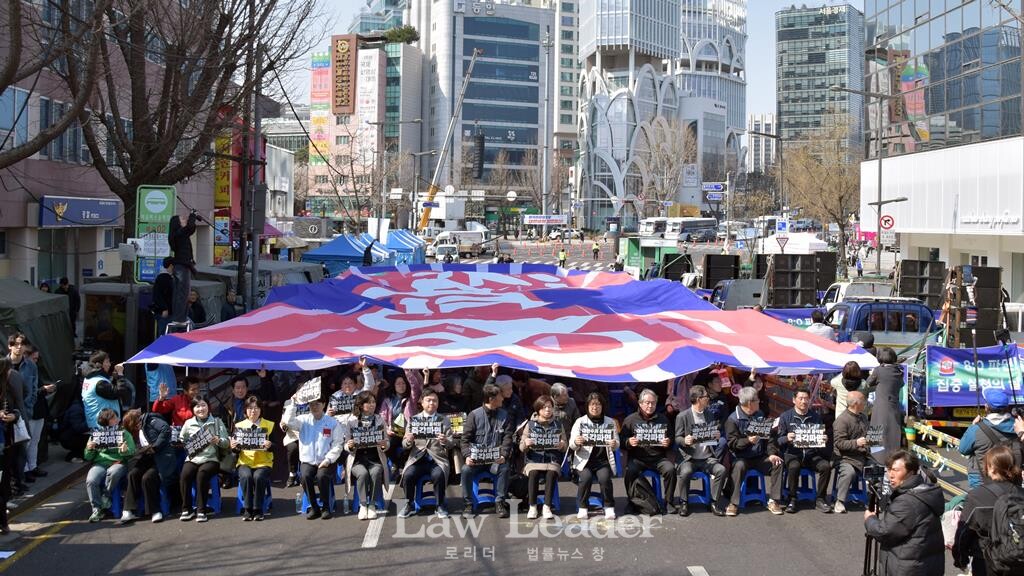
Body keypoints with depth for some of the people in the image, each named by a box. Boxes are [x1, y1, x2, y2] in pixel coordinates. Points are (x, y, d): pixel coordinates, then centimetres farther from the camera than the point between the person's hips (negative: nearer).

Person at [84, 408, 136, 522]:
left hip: (118, 463, -1)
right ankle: (97, 509, -17)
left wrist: (125, 451, -16)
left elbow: (133, 453, 7)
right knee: (91, 481, -30)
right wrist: (89, 449, -5)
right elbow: (88, 458, 18)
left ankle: (105, 496, -13)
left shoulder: (124, 433, 15)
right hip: (99, 463, 1)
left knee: (113, 472, -38)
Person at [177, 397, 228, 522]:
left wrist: (218, 441, -17)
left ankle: (201, 510, -26)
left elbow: (226, 442, 2)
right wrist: (186, 446, 3)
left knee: (202, 473, -34)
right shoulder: (188, 423, 14)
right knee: (185, 474, -29)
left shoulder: (217, 422, 8)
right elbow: (181, 441, 22)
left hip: (211, 459, -2)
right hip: (193, 458, 2)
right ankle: (187, 509, -16)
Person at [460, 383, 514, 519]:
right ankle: (468, 504, -16)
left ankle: (499, 502, -16)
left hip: (496, 459, 1)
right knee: (466, 469, -30)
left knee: (504, 468, -31)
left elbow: (507, 438, 1)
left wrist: (503, 455, -17)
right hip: (476, 458, -1)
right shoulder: (474, 415, 1)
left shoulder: (504, 415, 7)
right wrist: (467, 456, -18)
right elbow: (465, 439, -1)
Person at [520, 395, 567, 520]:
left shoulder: (558, 425, 12)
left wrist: (562, 446, -11)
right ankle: (532, 507, -22)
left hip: (552, 460, 0)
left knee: (551, 474, -32)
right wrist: (526, 444, -15)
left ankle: (547, 507, -26)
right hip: (534, 460, 0)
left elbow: (565, 448, 13)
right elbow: (521, 447, 8)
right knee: (533, 473, -32)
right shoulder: (530, 425, 9)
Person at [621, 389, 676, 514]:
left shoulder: (663, 419, 16)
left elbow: (672, 441, 24)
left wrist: (668, 443, 1)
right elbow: (622, 441, 8)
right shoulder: (630, 420, 9)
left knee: (670, 469, -28)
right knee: (630, 471, -32)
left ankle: (668, 502, -12)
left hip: (658, 457, 1)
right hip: (637, 458, -1)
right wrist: (629, 442, -14)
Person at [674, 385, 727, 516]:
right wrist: (685, 441, -22)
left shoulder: (710, 415, 13)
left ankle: (714, 503, -10)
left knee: (721, 470, -23)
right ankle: (684, 504, -12)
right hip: (688, 457, -4)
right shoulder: (682, 416, 0)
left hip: (707, 457, 4)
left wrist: (718, 436, -3)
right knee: (685, 471, -33)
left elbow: (717, 432, 21)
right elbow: (677, 439, 1)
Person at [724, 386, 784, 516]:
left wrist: (772, 453, -5)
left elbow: (768, 437, 12)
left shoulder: (760, 415, 11)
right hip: (741, 457, -5)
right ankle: (733, 504, -29)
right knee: (739, 466, -36)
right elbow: (732, 443, -13)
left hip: (760, 457, 5)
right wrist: (748, 441, -30)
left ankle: (773, 501, -12)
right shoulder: (733, 419, -7)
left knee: (777, 463, -19)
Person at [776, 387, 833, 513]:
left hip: (812, 454, 3)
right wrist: (786, 438, -19)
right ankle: (792, 499, -17)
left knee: (826, 466, -26)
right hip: (792, 453, -2)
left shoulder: (816, 417, 14)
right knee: (794, 466, -36)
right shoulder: (785, 417, 6)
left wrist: (824, 440, -4)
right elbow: (778, 440, 3)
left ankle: (820, 499, -9)